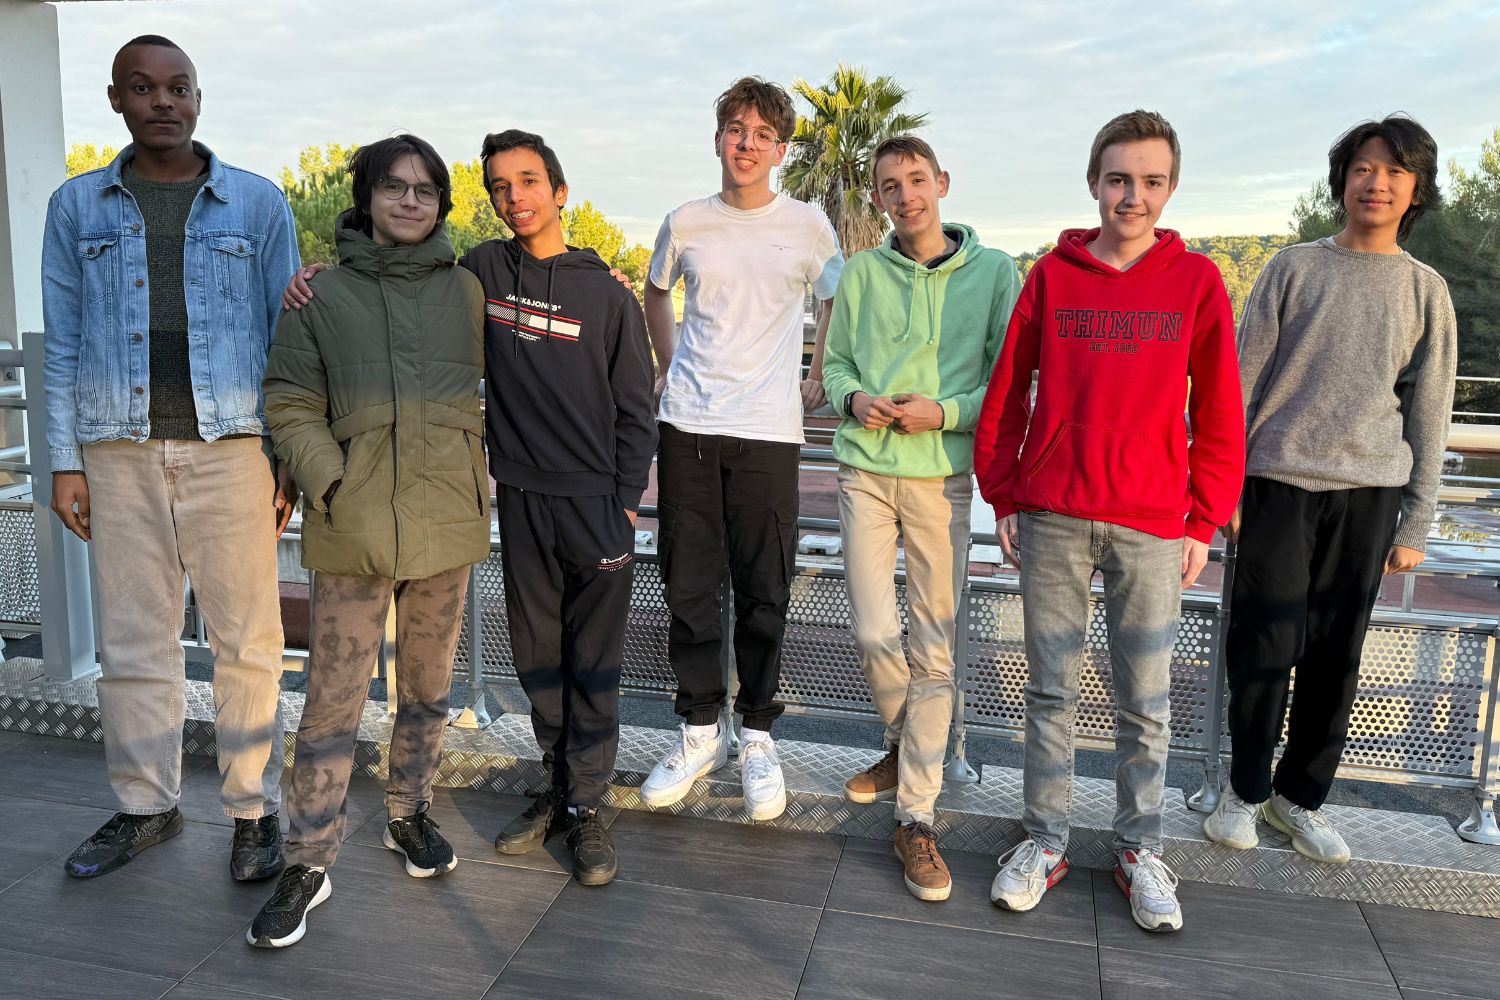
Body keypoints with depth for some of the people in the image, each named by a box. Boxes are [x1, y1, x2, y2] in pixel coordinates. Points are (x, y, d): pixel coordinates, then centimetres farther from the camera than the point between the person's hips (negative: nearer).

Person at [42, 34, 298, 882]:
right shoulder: (78, 207, 10)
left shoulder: (259, 203, 6)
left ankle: (256, 809, 15)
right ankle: (147, 806, 25)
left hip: (231, 447, -2)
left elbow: (287, 337, 4)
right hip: (121, 453, 2)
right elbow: (63, 343, 10)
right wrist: (66, 463, 4)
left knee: (248, 639, 3)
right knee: (133, 640, 9)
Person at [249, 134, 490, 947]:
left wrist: (481, 484, 8)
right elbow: (290, 407, 0)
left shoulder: (466, 291, 7)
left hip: (447, 522, 2)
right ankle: (307, 865, 15)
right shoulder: (322, 297, 2)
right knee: (334, 698, 1)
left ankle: (408, 814, 36)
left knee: (428, 688, 15)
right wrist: (330, 482, -12)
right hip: (353, 529, -2)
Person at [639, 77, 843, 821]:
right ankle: (701, 730, 21)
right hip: (688, 429, 2)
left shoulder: (808, 226, 3)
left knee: (763, 594, 4)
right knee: (688, 587, 6)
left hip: (769, 432, -1)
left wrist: (822, 381, 9)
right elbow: (657, 293, 25)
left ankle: (757, 736, 20)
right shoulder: (685, 224, 7)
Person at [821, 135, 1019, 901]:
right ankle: (903, 745, 33)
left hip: (943, 474, -1)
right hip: (864, 470, 2)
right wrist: (854, 399, -8)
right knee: (873, 636, 2)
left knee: (935, 649, 0)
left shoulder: (993, 272, 2)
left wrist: (945, 412, -14)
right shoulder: (861, 272, 7)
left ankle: (916, 817, 10)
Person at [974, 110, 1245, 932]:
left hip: (1153, 525, 0)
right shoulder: (1051, 275, 4)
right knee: (1050, 690, 10)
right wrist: (1003, 499, 4)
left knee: (1145, 702, 9)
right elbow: (1007, 395, 6)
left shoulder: (1197, 281, 2)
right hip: (1051, 518, 1)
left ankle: (1140, 850, 25)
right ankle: (1044, 840, 23)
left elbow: (1219, 416, 4)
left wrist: (1203, 522, 0)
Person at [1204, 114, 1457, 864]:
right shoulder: (1293, 269, 4)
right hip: (1279, 484, -2)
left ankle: (1301, 796, 23)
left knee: (1336, 660, 6)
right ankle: (1246, 789, 17)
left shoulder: (1425, 290, 9)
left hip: (1368, 495, 2)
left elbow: (1428, 415, 9)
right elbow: (1242, 382, 2)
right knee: (1265, 649, -2)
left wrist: (1415, 524, 5)